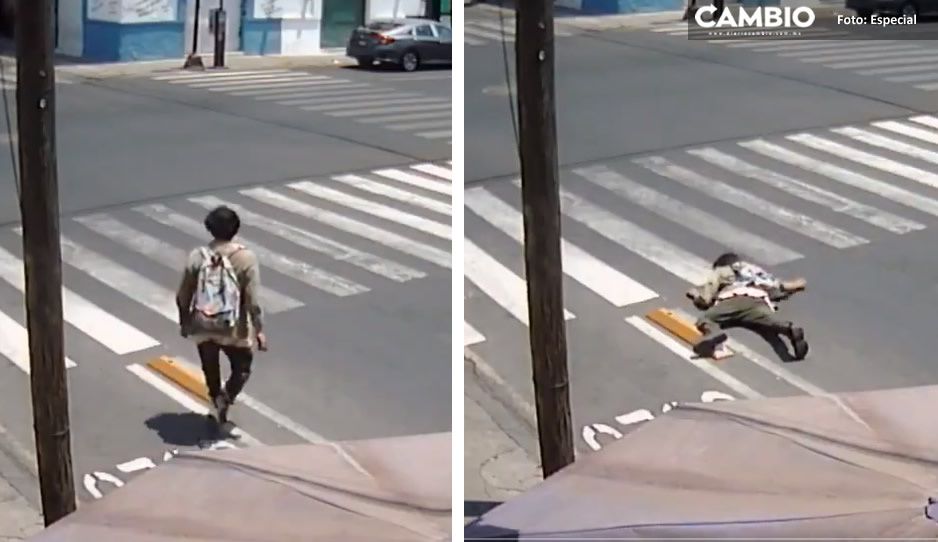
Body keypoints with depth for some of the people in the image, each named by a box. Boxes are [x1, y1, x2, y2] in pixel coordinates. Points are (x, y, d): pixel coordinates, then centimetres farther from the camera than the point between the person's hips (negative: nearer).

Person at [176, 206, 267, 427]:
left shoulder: (197, 256, -8)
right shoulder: (245, 258, -15)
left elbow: (183, 296, -1)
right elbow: (252, 300, -17)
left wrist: (184, 322, 15)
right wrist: (259, 330, -8)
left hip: (203, 328, 3)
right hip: (234, 330, -2)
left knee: (211, 371, 23)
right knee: (242, 368, 19)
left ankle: (218, 403, 35)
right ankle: (224, 400, -3)